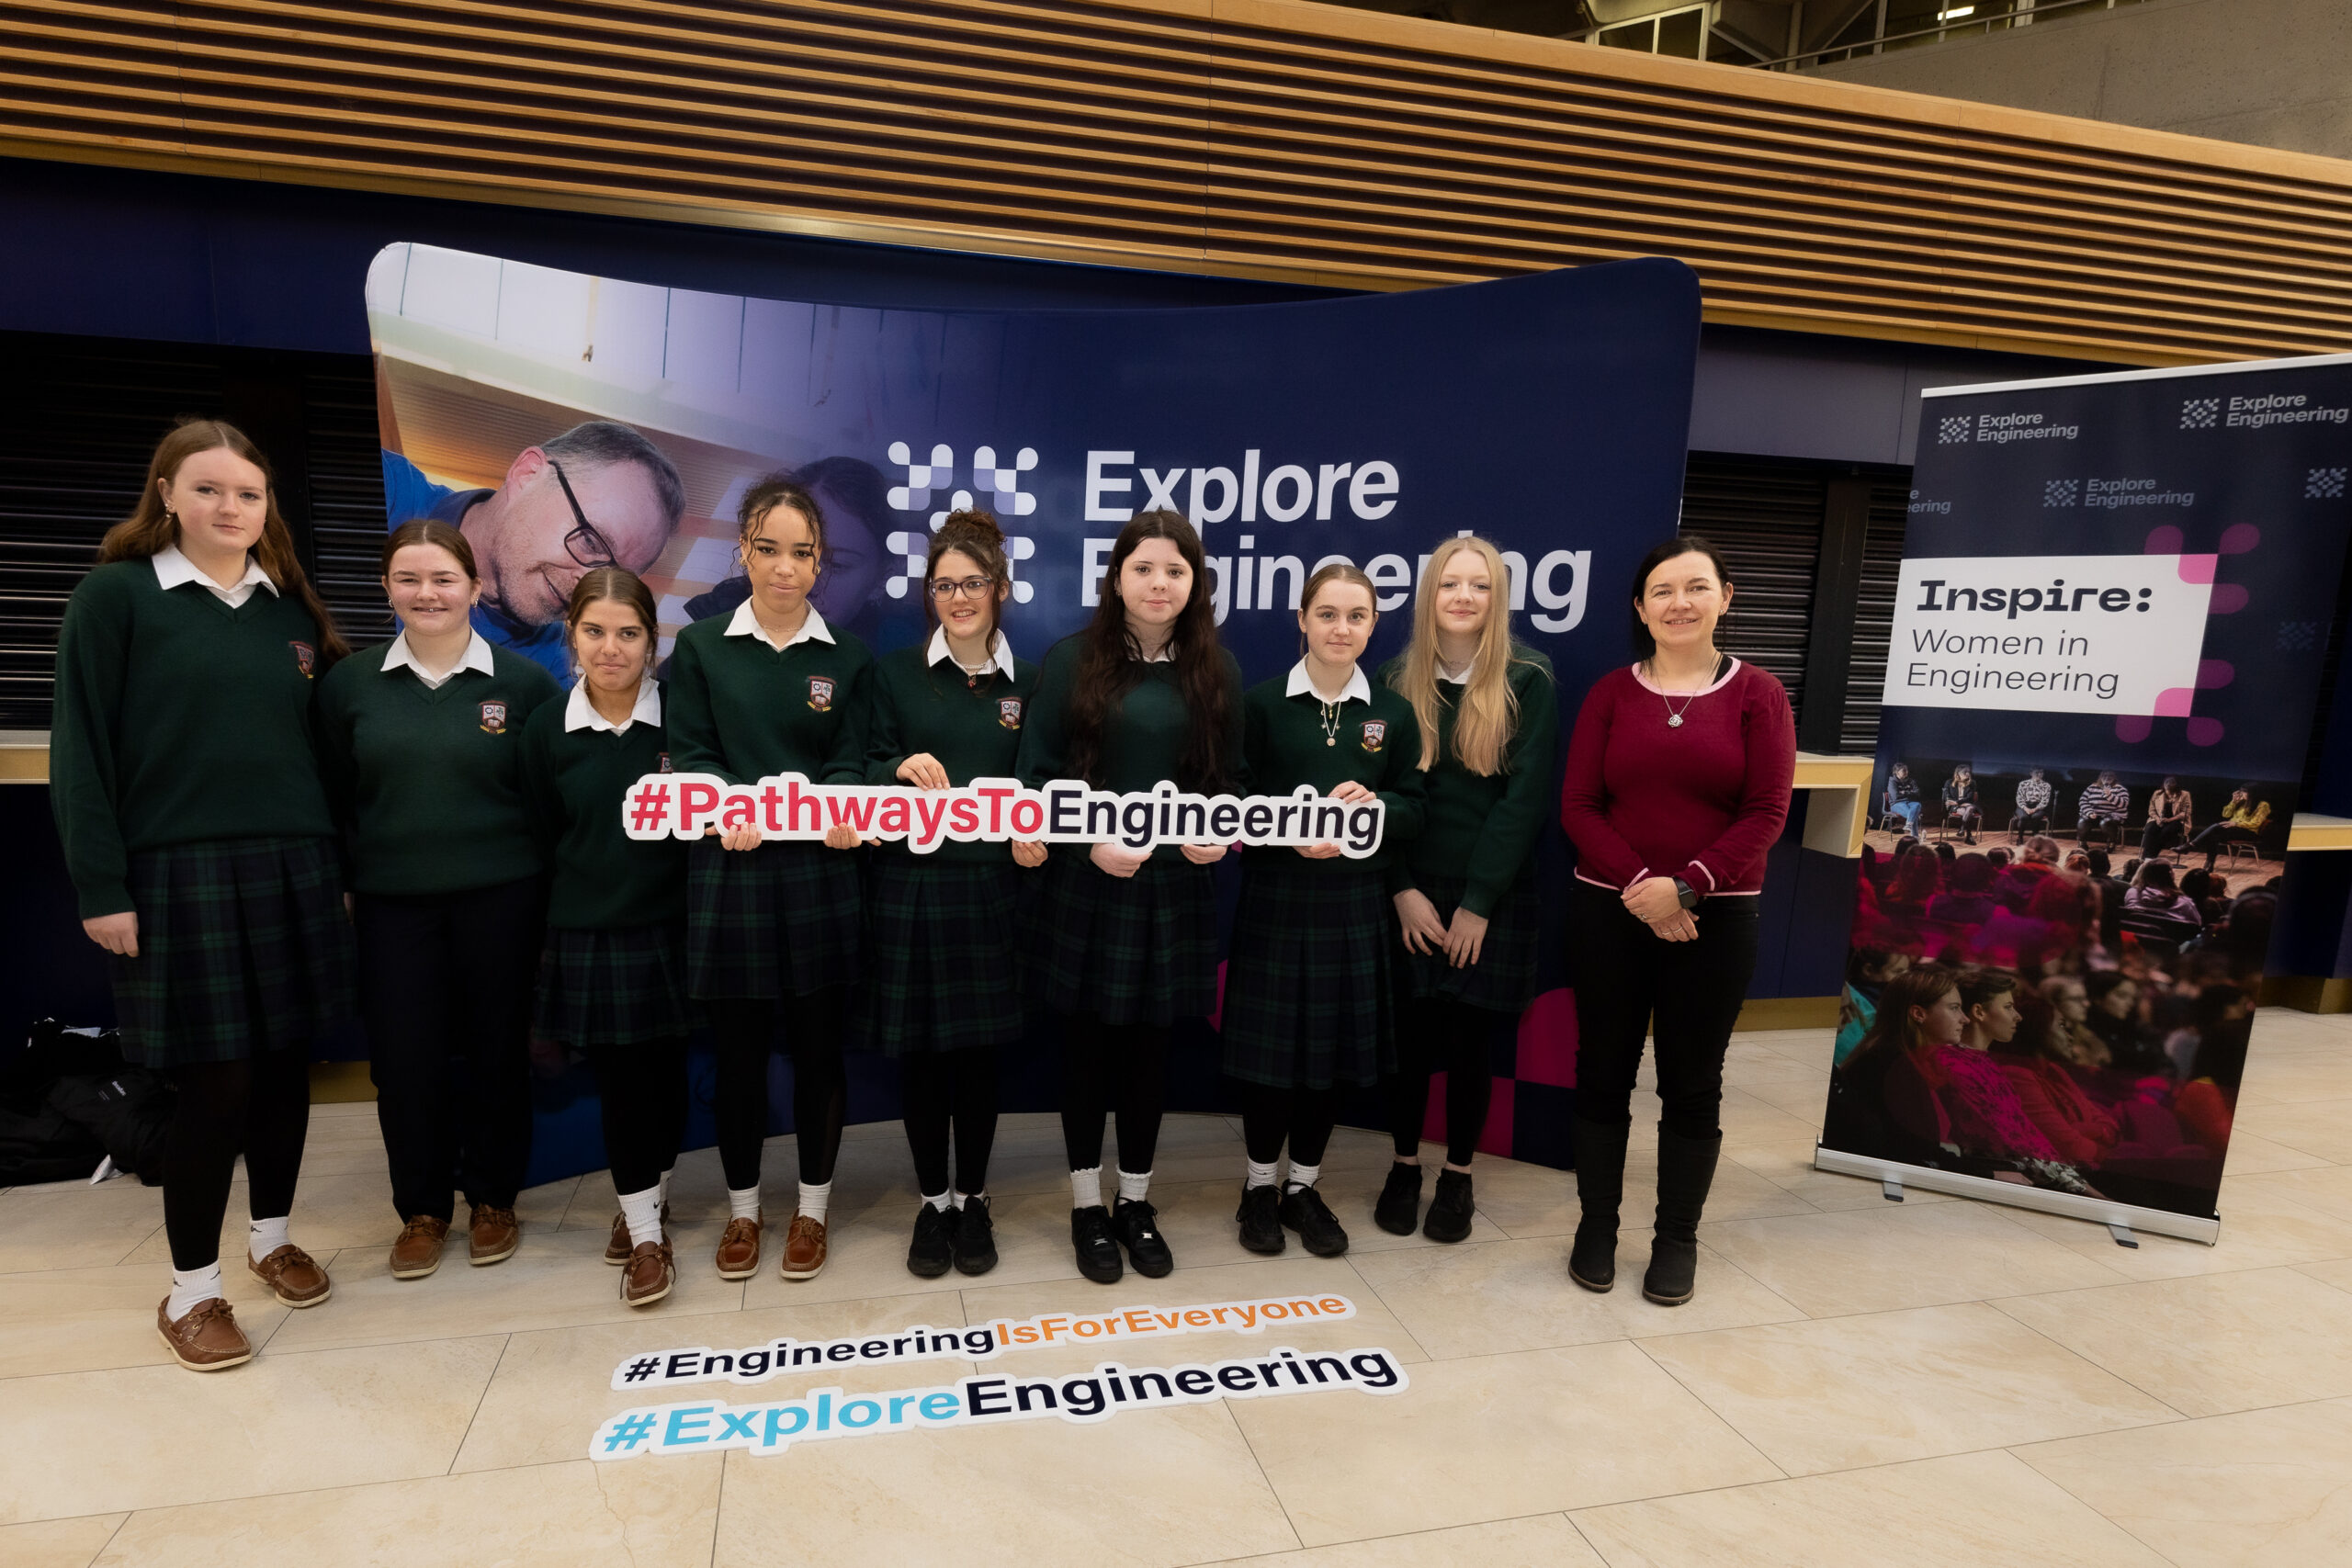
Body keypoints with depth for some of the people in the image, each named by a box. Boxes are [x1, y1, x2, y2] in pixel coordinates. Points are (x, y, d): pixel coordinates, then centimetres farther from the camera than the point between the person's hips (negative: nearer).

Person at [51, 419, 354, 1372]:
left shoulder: (293, 610, 10)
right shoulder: (115, 596, -1)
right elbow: (81, 752, -5)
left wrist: (338, 866, 9)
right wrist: (101, 889, -10)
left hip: (292, 870, 4)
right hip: (179, 873, -4)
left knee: (286, 1063, 10)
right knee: (216, 1080, -1)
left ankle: (272, 1237, 31)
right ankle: (191, 1290, 17)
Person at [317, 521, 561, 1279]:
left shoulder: (523, 681, -2)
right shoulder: (349, 682, 4)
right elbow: (333, 797, 9)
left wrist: (547, 887, -2)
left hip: (500, 899, -1)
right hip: (391, 903, 2)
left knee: (496, 1048, 7)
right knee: (403, 1056, 5)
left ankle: (493, 1200, 26)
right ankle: (422, 1209, 25)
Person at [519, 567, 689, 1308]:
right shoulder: (546, 728, 0)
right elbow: (543, 840, 7)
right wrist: (551, 933, 8)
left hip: (670, 925, -1)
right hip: (587, 932, 1)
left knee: (665, 1071, 10)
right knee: (618, 1078, 5)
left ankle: (649, 1201, 33)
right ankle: (645, 1232, 19)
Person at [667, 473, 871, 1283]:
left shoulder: (847, 657, 6)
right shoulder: (700, 648, 5)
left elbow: (849, 765, 1)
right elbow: (691, 757, -1)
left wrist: (842, 813, -21)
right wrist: (730, 813, -20)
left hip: (818, 874, 0)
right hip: (729, 873, 0)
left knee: (817, 1044, 8)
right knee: (738, 1050, 9)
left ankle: (812, 1206, 26)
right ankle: (742, 1207, 29)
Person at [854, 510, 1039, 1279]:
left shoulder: (1026, 682, 6)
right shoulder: (896, 672, 4)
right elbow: (869, 771, -1)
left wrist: (1034, 837, -11)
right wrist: (902, 769, -22)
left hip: (991, 887, 1)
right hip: (911, 883, 0)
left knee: (979, 1048, 8)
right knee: (919, 1049, 7)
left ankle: (973, 1200, 26)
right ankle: (931, 1201, 25)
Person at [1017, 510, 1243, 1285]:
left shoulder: (1217, 670, 5)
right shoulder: (1071, 659, -4)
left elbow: (1232, 777, 10)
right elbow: (1035, 773, -5)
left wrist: (1221, 836, -9)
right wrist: (1089, 843, -17)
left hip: (1176, 884, 2)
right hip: (1085, 882, -2)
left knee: (1150, 1041, 12)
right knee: (1086, 1039, 8)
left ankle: (1136, 1202, 29)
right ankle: (1087, 1206, 26)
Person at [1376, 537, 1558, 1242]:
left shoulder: (1528, 681, -4)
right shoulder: (1399, 678, 3)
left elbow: (1526, 797, -8)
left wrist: (1477, 903, -11)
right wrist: (1403, 890, -8)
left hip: (1490, 895, -1)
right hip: (1411, 894, 2)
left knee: (1467, 1039, 5)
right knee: (1409, 1034, 6)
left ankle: (1458, 1176, 25)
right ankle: (1404, 1167, 26)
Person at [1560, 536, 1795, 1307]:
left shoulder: (1757, 694, 0)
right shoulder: (1611, 693, 3)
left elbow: (1766, 814, -7)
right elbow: (1578, 806, -3)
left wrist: (1684, 886, -17)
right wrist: (1638, 883, -16)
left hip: (1715, 919, -1)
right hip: (1609, 913, 1)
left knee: (1692, 1084, 9)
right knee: (1603, 1073, 9)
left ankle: (1678, 1240, 24)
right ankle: (1596, 1227, 25)